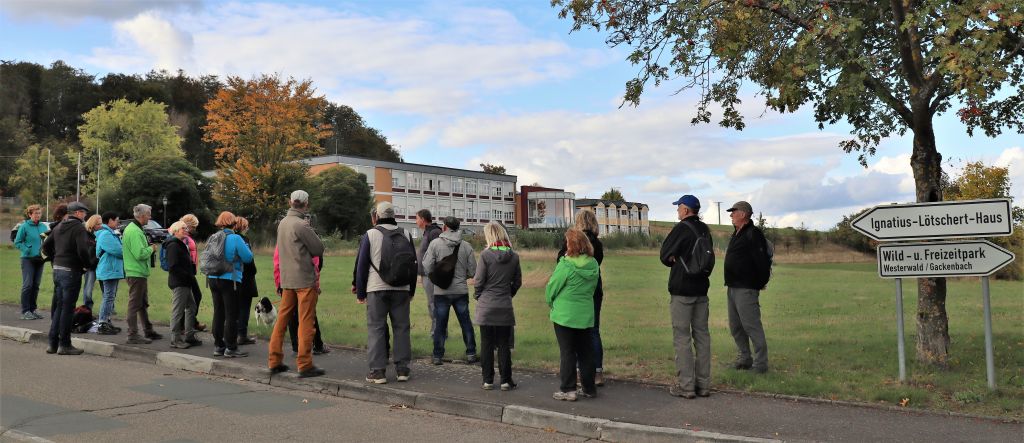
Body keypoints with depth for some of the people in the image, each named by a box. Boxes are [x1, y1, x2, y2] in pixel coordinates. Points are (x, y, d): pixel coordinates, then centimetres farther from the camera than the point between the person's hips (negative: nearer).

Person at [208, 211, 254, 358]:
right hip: (229, 280, -6)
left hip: (213, 279, 6)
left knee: (218, 313, 14)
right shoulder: (235, 238, -11)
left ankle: (218, 346, 20)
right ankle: (231, 348, 3)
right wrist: (246, 246, 8)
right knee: (232, 315, 0)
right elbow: (248, 258, -9)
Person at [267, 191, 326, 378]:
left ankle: (274, 361, 18)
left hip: (287, 279, 8)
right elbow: (319, 249, -9)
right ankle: (304, 365, 0)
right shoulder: (301, 225, -15)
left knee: (282, 319, 12)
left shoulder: (282, 223, 10)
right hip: (305, 280, -8)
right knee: (306, 323, -2)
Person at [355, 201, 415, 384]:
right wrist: (411, 290, 19)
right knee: (401, 328, 8)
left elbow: (361, 265, -1)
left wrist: (360, 293, 6)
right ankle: (402, 369, 10)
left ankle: (377, 371, 1)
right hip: (401, 289, 3)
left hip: (376, 289, -3)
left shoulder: (370, 234, -2)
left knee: (376, 328, 2)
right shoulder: (406, 235, 8)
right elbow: (413, 264, 12)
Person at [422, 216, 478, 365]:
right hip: (461, 290, 1)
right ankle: (471, 354, 14)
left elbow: (427, 267, -9)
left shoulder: (435, 243, -7)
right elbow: (472, 271, 1)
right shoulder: (466, 246, 0)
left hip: (441, 291, -1)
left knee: (440, 324, 7)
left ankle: (437, 356, 13)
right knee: (466, 323, 11)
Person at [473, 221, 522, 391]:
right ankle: (506, 380, 11)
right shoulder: (514, 256, 0)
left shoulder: (486, 254, -11)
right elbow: (518, 281, 7)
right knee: (504, 345, 9)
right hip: (505, 306, 2)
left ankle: (488, 380, 11)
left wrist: (477, 296, 9)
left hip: (486, 306, -2)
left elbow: (478, 281, -9)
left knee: (486, 345, 7)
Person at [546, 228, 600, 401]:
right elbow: (593, 287, 10)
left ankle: (568, 390, 6)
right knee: (585, 351, 13)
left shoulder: (565, 264, -17)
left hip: (564, 314, -5)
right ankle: (589, 388, 21)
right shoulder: (593, 264, 0)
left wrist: (551, 303, 9)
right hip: (586, 314, 5)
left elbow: (552, 287, -8)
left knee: (567, 352, 3)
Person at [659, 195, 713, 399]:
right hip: (701, 289, 7)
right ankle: (703, 384, 15)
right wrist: (680, 260, 6)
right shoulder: (705, 230, 9)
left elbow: (664, 255, -9)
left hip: (681, 290, -7)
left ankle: (686, 386, -1)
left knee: (682, 337, -2)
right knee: (702, 335, 11)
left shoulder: (681, 228, -13)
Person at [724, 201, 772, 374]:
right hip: (733, 288, 10)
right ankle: (744, 359, 26)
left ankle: (760, 364, 0)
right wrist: (730, 284, 16)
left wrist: (761, 282, -12)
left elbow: (762, 260, -19)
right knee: (735, 327, 15)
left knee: (751, 325, -7)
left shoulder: (753, 234, -14)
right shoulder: (736, 234, 17)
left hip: (746, 289, -10)